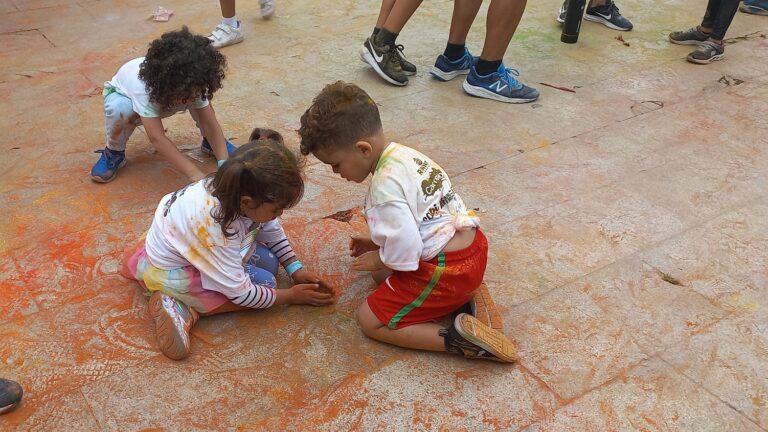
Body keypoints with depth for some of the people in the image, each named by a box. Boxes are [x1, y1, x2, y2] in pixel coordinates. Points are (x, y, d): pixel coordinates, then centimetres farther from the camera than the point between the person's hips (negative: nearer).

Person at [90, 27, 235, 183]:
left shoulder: (193, 85, -33)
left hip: (161, 103, 3)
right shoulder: (143, 87, -45)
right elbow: (157, 138, -50)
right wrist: (195, 175, -57)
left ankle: (209, 142, -1)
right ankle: (114, 152, -10)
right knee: (121, 109, -40)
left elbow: (211, 124, -30)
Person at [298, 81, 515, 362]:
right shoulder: (404, 154, 6)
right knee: (382, 273, 25)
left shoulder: (385, 187, -24)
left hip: (447, 270, -9)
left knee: (370, 321, 1)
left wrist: (378, 259, -3)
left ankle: (459, 338, -11)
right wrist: (377, 243, 16)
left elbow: (405, 252, -24)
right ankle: (465, 296, 11)